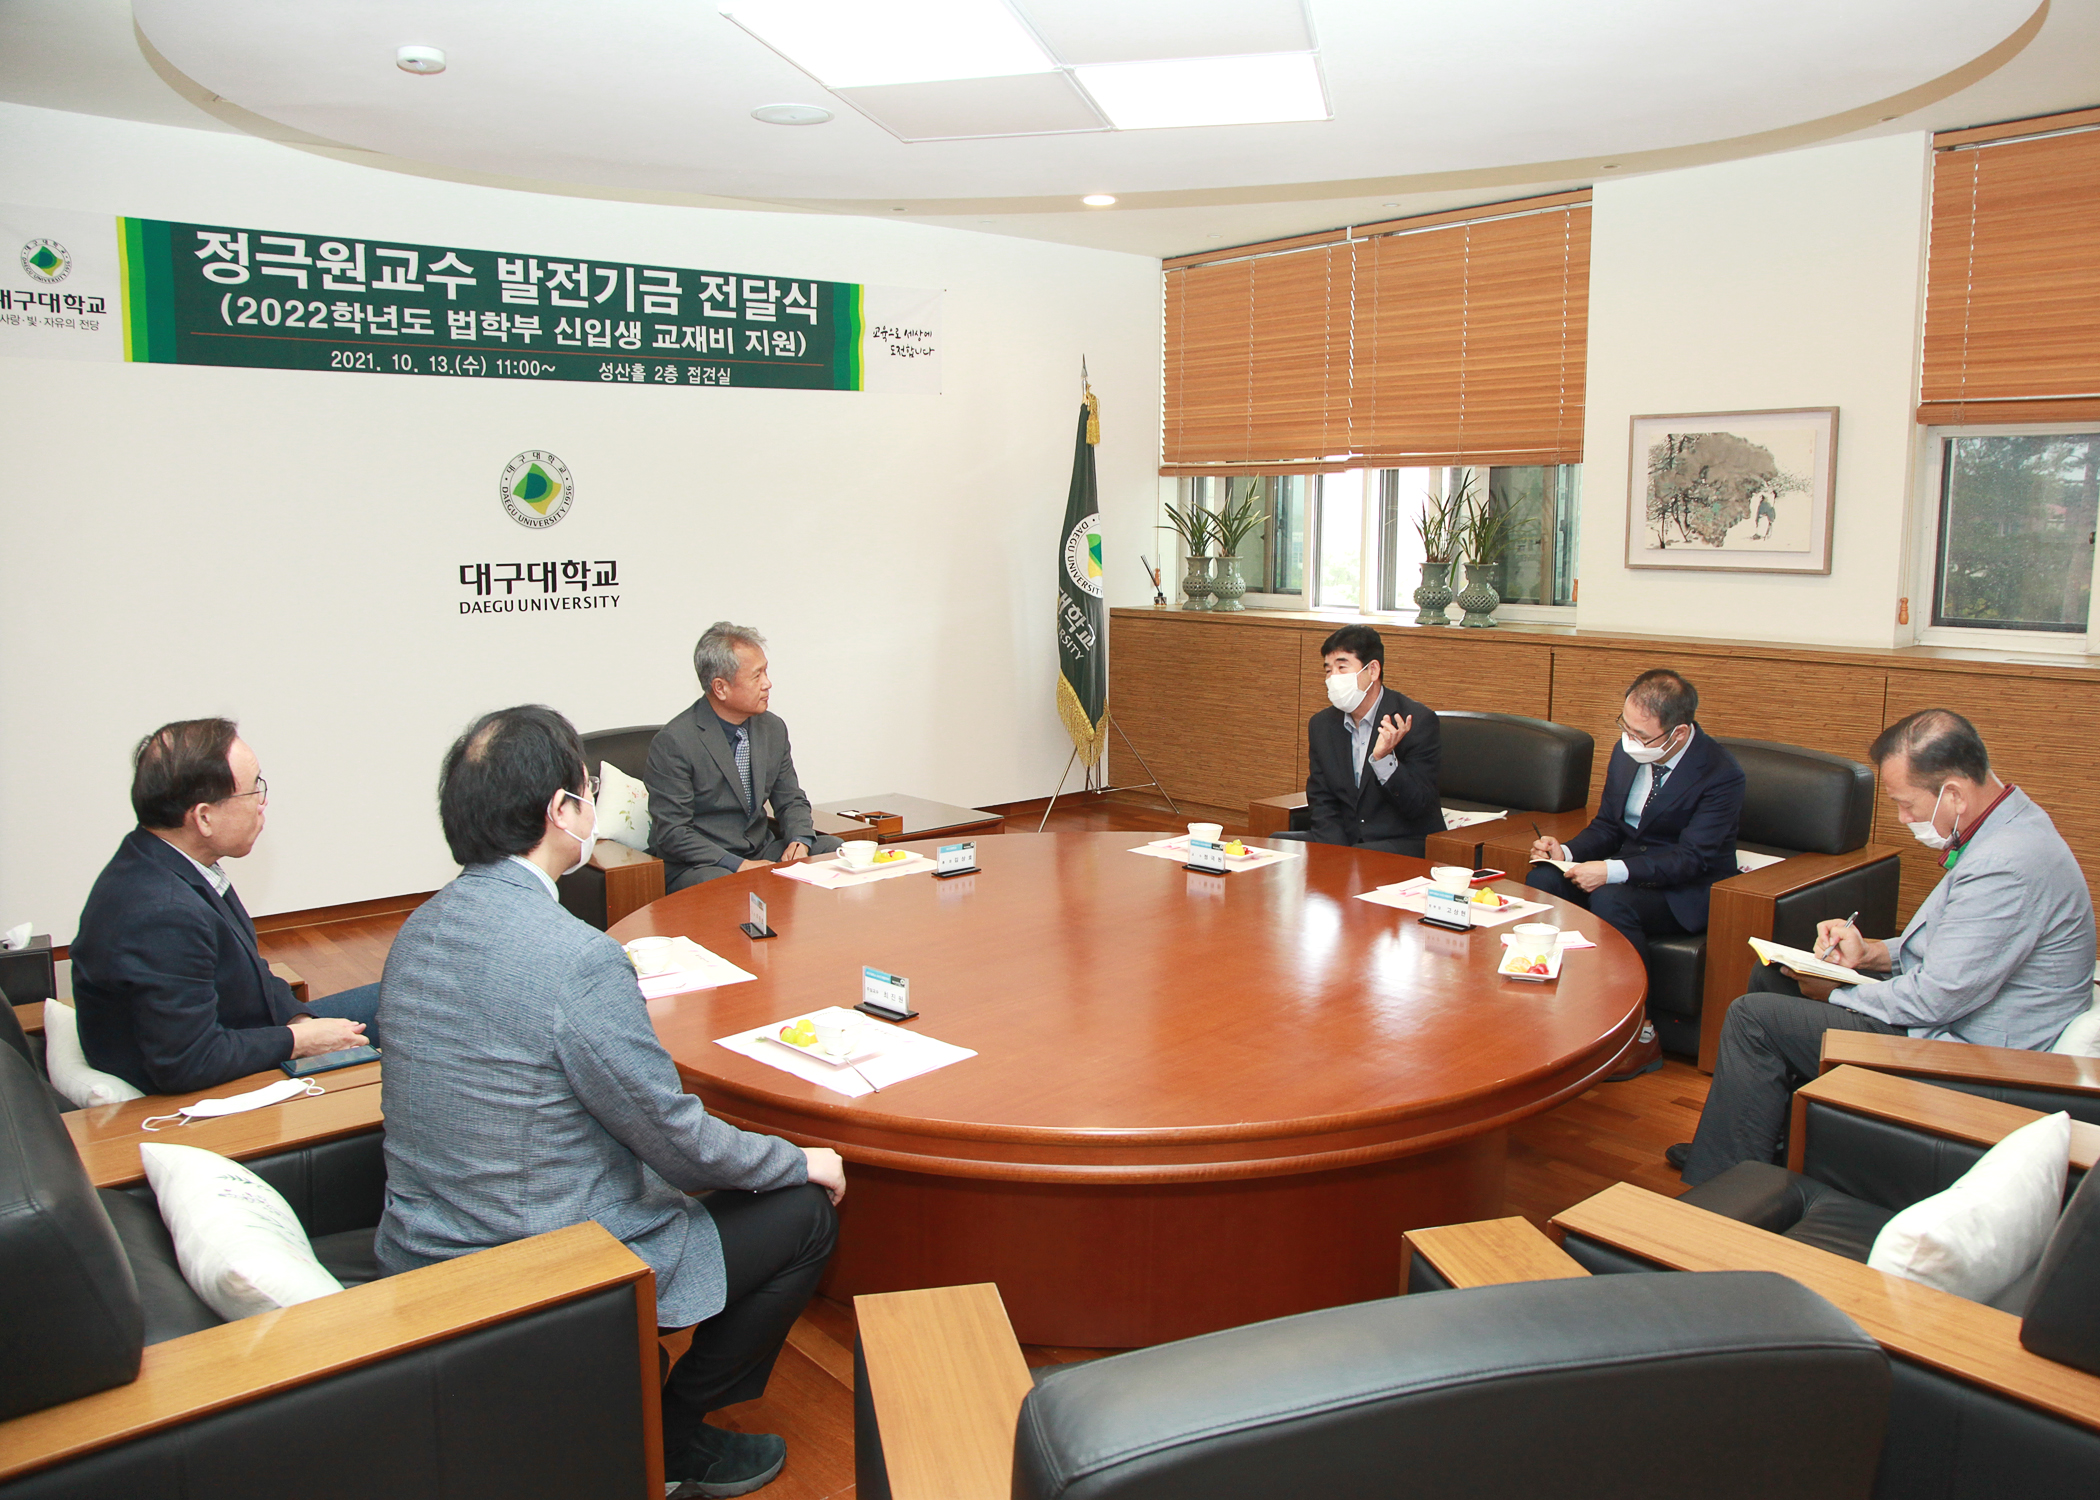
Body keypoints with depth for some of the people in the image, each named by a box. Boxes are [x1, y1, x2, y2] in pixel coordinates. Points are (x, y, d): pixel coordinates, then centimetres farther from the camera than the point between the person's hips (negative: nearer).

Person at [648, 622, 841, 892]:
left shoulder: (773, 728, 7)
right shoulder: (673, 743, -14)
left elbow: (791, 801, 15)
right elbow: (672, 832, -16)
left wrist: (799, 841, -8)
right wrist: (738, 865, -24)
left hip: (762, 852, 7)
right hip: (696, 867, -7)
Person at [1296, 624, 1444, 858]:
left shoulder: (1418, 721, -10)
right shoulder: (1321, 724, 6)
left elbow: (1419, 806, -14)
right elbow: (1321, 803, 7)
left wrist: (1383, 759, -30)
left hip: (1404, 841, -6)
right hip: (1343, 840, 6)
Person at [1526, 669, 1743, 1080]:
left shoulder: (1721, 775, -18)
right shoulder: (1626, 752, 1)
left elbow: (1692, 858, -23)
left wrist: (1614, 871, -33)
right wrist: (1565, 852, -11)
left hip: (1687, 892, -6)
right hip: (1623, 871, 6)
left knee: (1610, 900, -35)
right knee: (1542, 881, -18)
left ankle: (1641, 1037, -22)